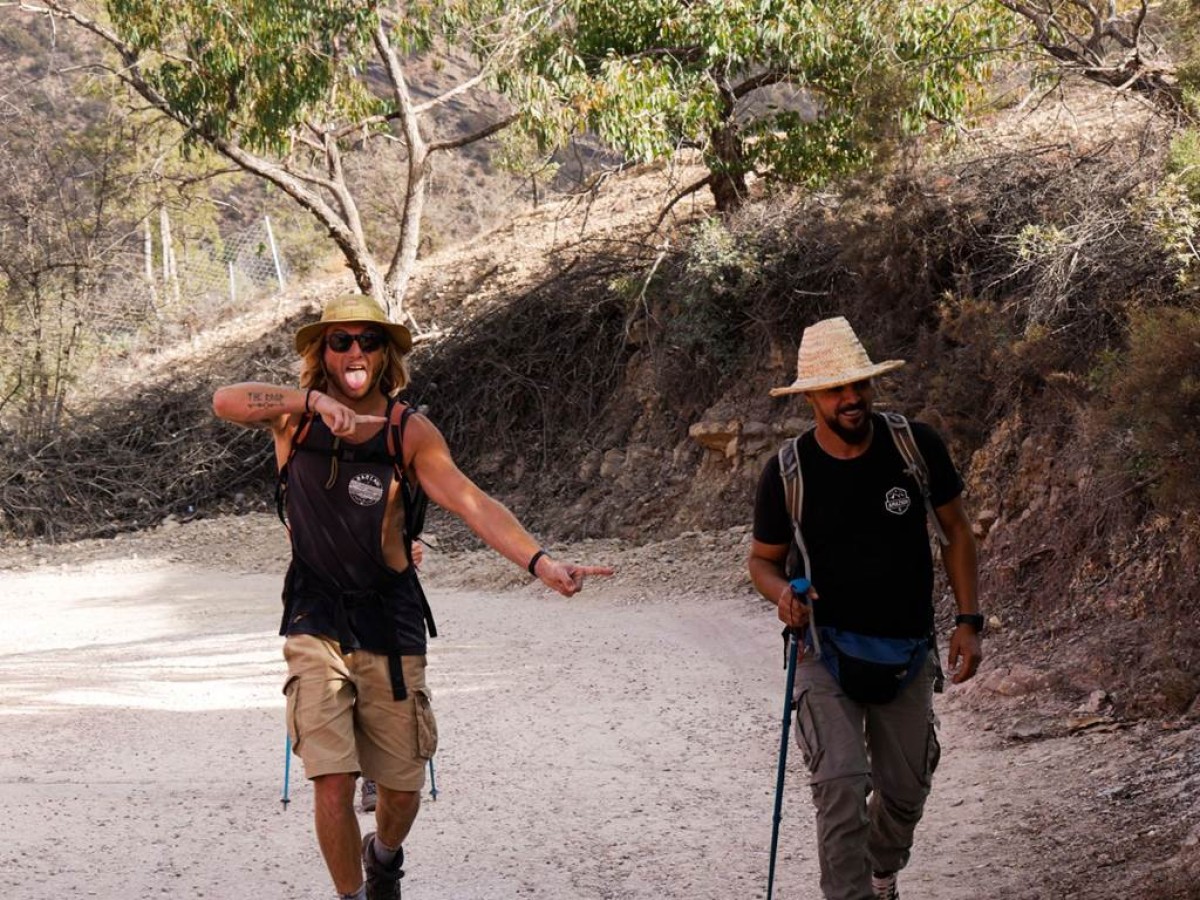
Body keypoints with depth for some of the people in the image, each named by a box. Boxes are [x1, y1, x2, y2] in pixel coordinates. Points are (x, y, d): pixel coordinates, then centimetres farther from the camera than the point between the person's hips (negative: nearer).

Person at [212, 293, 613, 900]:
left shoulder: (409, 432, -5)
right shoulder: (297, 416, -1)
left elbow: (472, 503, -19)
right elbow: (226, 402, -21)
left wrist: (540, 561, -35)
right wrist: (312, 401, -35)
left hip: (389, 623, 1)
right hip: (316, 623, 0)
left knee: (402, 787, 8)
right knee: (332, 781, -12)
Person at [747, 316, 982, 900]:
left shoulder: (917, 447, -7)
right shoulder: (786, 473, -10)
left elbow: (956, 532, 5)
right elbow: (763, 559, 4)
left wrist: (968, 621, -1)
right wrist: (782, 592, -19)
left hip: (907, 654, 2)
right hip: (826, 649, -2)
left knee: (905, 792, 14)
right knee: (841, 783, -21)